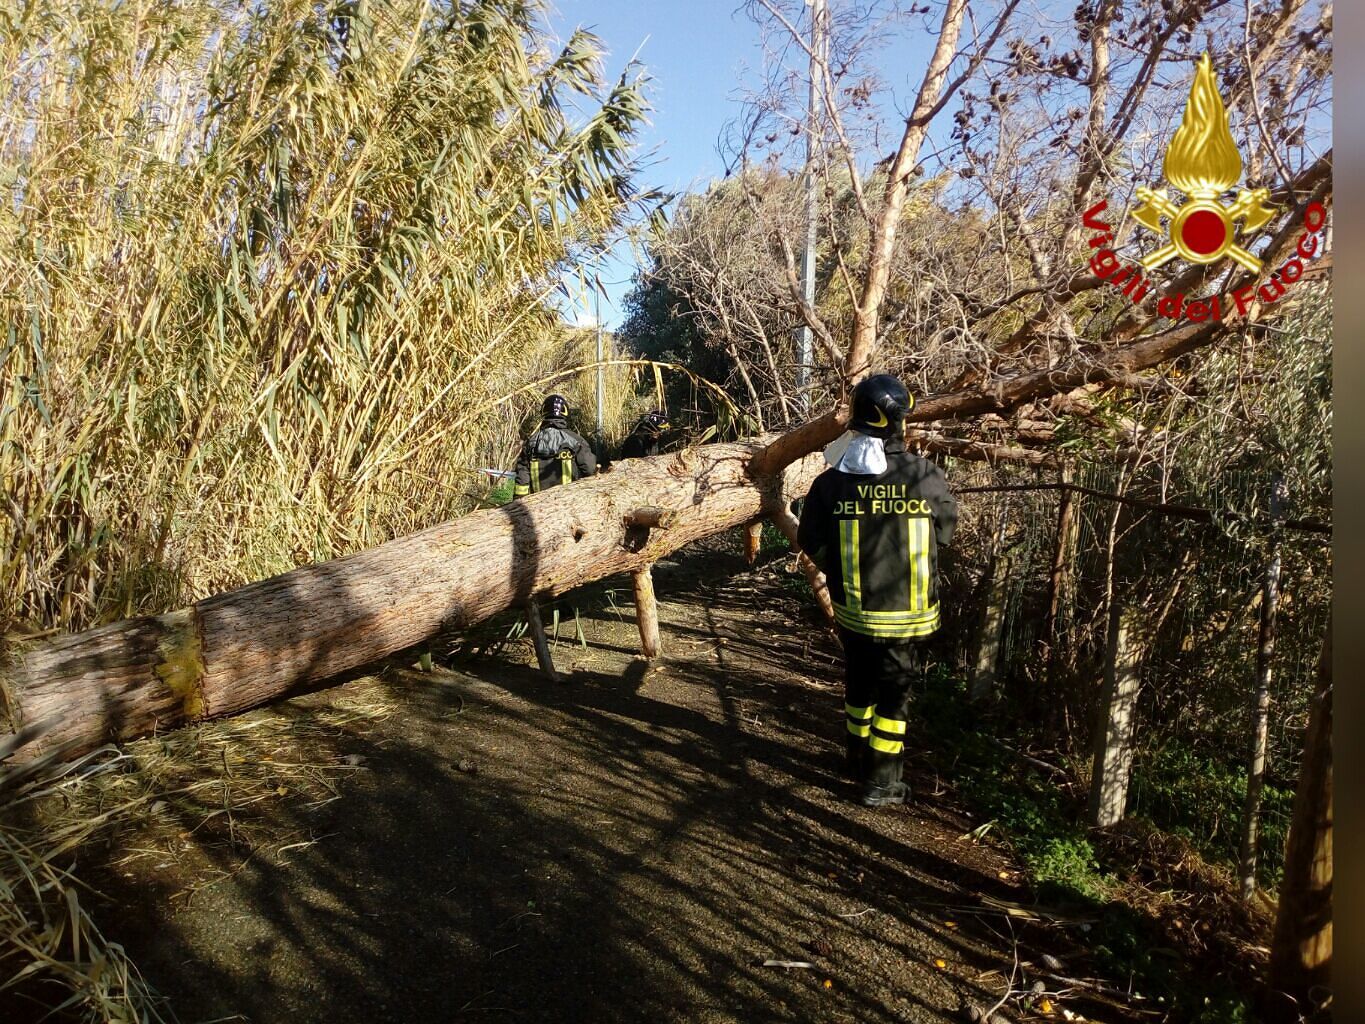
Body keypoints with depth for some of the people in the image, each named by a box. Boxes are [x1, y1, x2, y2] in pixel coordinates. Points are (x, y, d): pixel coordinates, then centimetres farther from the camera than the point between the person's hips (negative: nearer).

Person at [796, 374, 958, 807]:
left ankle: (857, 758, 39)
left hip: (853, 607, 2)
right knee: (893, 693, 11)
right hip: (905, 612, -2)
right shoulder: (928, 479, -16)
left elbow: (811, 541, -3)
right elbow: (944, 531, 1)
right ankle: (880, 782, 18)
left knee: (859, 682, 22)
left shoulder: (831, 482, -12)